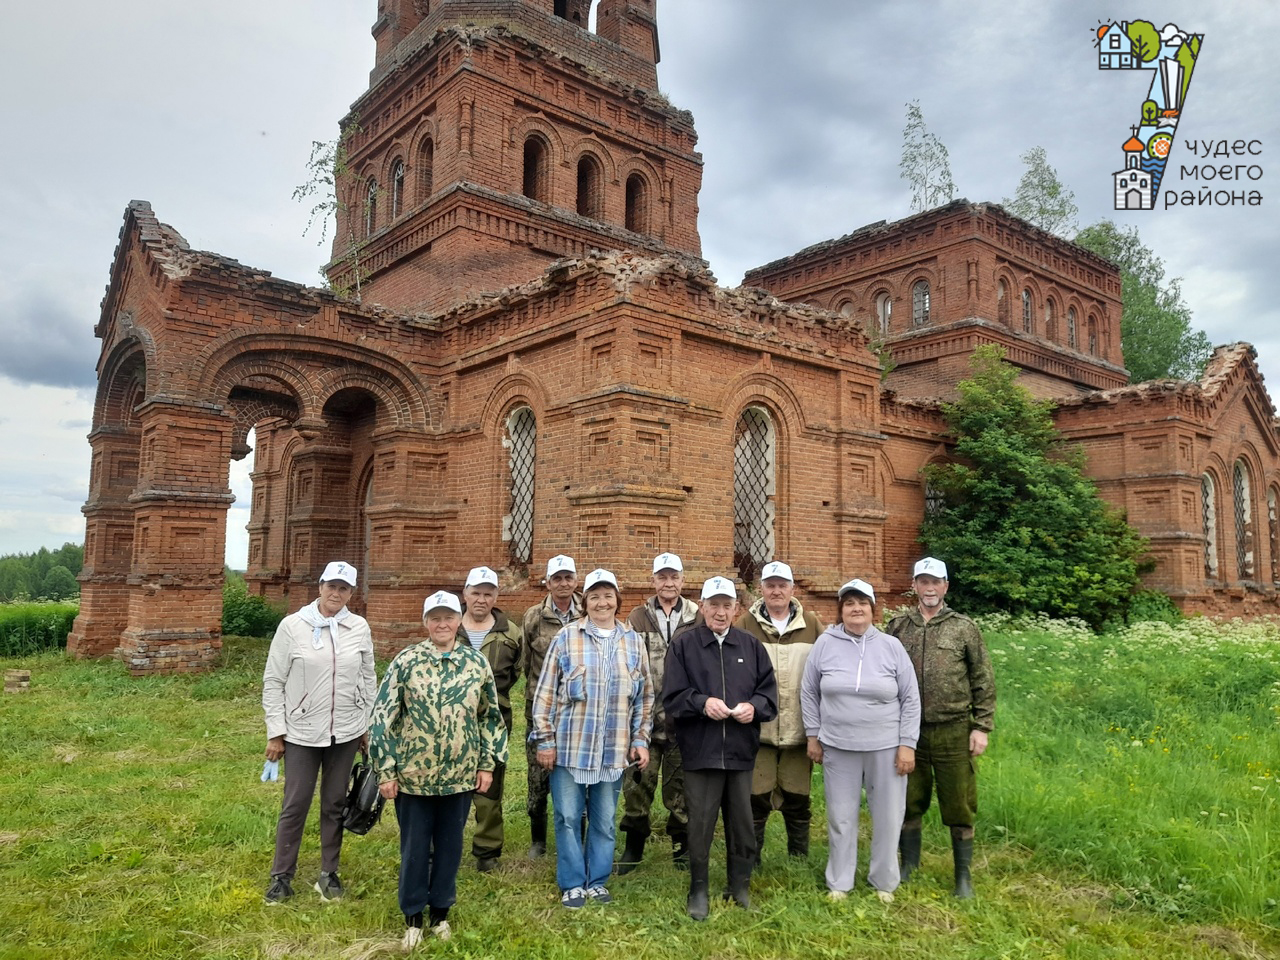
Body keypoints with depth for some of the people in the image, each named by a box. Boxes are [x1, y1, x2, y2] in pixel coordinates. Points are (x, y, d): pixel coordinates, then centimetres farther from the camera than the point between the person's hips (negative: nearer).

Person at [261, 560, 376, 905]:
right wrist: (275, 733, -5)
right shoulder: (292, 625, -7)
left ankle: (329, 874, 26)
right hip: (301, 732, -2)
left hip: (346, 732, 2)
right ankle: (281, 877, 22)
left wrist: (369, 726, 9)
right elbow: (273, 681, -3)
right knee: (295, 805, 5)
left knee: (335, 804, 12)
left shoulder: (359, 627, 0)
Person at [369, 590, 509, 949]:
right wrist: (386, 771, -8)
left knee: (450, 845, 14)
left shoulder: (477, 663, 0)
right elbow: (383, 717, -6)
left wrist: (487, 764, 3)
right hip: (413, 775, -2)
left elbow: (491, 716, 7)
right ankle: (413, 916, 29)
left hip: (460, 777, 2)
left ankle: (440, 911, 32)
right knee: (414, 847, 11)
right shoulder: (406, 661, -7)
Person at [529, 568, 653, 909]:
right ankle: (572, 884, 22)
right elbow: (545, 693, -3)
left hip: (613, 750, 2)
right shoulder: (566, 637, -4)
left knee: (604, 821, 13)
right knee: (568, 819, 7)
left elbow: (645, 696, 10)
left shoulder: (632, 641, 5)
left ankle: (597, 881, 28)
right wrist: (545, 741, -5)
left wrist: (641, 740, 6)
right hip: (570, 747, -2)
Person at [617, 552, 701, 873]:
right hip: (645, 716, 1)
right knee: (638, 782, 4)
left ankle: (682, 845, 25)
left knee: (680, 784, 8)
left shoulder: (697, 620, 4)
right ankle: (634, 845, 21)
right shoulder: (638, 618, 5)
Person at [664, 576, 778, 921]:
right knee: (700, 824, 5)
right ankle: (698, 890, 21)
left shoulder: (751, 646, 8)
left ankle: (740, 886, 30)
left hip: (741, 751, 3)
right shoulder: (682, 645, -1)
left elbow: (769, 692, 8)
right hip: (700, 750, -3)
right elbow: (672, 696, -5)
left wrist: (754, 707, -12)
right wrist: (702, 703, -20)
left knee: (742, 823, 13)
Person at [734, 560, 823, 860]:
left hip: (799, 730, 2)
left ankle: (799, 858, 30)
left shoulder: (811, 625, 4)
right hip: (757, 729, -1)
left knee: (797, 800, 13)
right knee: (756, 799, 6)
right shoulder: (746, 625, -1)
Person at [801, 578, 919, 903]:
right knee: (840, 817, 11)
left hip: (885, 748, 0)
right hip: (838, 747, 0)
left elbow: (910, 699, 1)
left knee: (888, 817, 10)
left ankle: (884, 882, 31)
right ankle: (839, 884, 28)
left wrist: (907, 745, -3)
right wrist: (813, 736, 4)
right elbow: (809, 693, 6)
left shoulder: (891, 646, -3)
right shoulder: (825, 644, -3)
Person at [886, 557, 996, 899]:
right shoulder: (898, 627, 5)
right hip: (909, 731, 2)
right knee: (909, 803, 12)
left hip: (954, 732, -2)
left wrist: (982, 727, -4)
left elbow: (983, 682, 1)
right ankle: (908, 869, 29)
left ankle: (963, 876, 22)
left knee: (959, 806, 6)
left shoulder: (964, 628, 0)